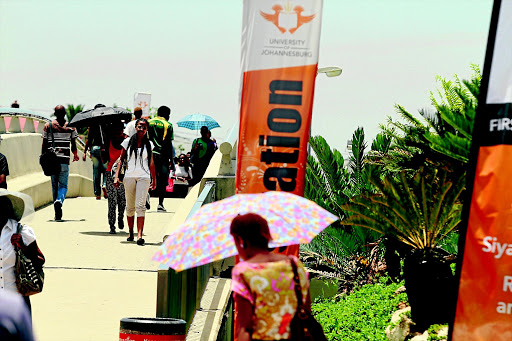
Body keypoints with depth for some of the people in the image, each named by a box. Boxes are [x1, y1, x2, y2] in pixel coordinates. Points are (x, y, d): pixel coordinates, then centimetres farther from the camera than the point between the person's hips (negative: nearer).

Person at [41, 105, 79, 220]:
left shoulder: (47, 126, 4)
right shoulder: (71, 127, 2)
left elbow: (44, 145, 3)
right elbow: (73, 146, 6)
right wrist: (75, 155, 26)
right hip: (64, 161, -1)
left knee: (54, 186, 12)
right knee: (63, 185, 1)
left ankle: (57, 213, 14)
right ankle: (59, 201, -31)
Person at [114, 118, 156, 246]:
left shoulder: (149, 144, 8)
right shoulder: (128, 142, 6)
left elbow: (151, 163, 15)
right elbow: (121, 159, 6)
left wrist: (154, 179, 17)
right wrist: (116, 176, -3)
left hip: (144, 177, -1)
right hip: (129, 176, 1)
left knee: (140, 206, -12)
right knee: (130, 207, 7)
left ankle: (139, 235, -20)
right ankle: (130, 233, 20)